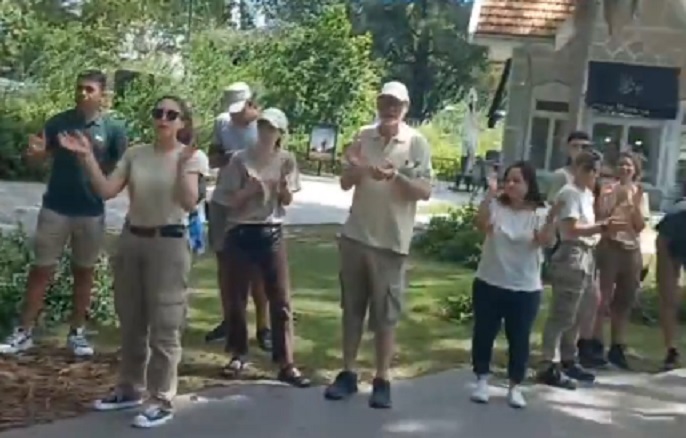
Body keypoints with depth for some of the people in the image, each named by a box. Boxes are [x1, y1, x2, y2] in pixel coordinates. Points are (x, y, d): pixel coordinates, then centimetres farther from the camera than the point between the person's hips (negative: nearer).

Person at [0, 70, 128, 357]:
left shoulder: (113, 129, -3)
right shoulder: (58, 123, -1)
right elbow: (40, 158, 5)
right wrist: (35, 153, -18)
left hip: (91, 212, 0)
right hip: (55, 208, 0)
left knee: (84, 271, 11)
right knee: (41, 269, 5)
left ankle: (77, 332, 22)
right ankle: (24, 332, 12)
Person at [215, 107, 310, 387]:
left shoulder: (286, 160, 1)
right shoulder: (241, 159, -4)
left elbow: (287, 201, 2)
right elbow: (229, 200, -4)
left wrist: (284, 188, -19)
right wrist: (249, 189, -20)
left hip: (272, 234, 1)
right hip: (240, 233, -1)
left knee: (281, 300, -1)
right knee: (236, 298, 7)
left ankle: (285, 364, 5)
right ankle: (238, 355, 24)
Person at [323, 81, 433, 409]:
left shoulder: (417, 143, -5)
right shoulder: (364, 136, 4)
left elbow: (425, 192, -9)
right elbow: (345, 184, 8)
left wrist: (395, 176, -24)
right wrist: (355, 166, -14)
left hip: (391, 241, -3)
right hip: (355, 235, 4)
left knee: (385, 314, 4)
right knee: (351, 308, 11)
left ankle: (382, 380, 12)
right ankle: (347, 374, 21)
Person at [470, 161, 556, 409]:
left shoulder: (538, 213, -2)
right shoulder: (496, 206, -3)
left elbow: (544, 241, -16)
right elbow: (481, 225, -21)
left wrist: (552, 218, -32)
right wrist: (490, 194, -27)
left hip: (525, 289, 0)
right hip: (489, 283, 0)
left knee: (519, 338, 6)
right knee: (484, 333, 7)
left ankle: (515, 387, 19)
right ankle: (482, 381, 22)